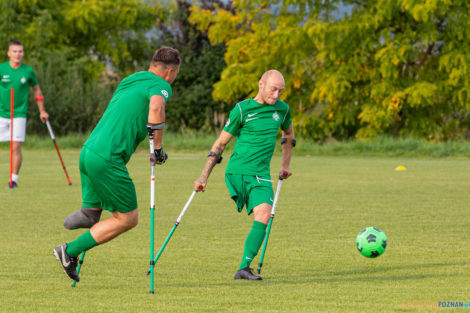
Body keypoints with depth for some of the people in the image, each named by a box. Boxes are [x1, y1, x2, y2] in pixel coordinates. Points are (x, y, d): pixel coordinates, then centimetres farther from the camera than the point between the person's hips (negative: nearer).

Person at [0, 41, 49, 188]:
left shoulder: (28, 71, 1)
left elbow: (36, 89, 16)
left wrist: (42, 111, 18)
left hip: (19, 114, 0)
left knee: (16, 147, -8)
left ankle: (14, 179, 0)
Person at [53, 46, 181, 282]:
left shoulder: (129, 81, 24)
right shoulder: (160, 85, -3)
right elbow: (156, 107, -25)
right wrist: (158, 147, -15)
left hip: (88, 150, 9)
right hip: (107, 159, -9)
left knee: (91, 214, 21)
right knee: (127, 219, 2)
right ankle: (70, 251, 0)